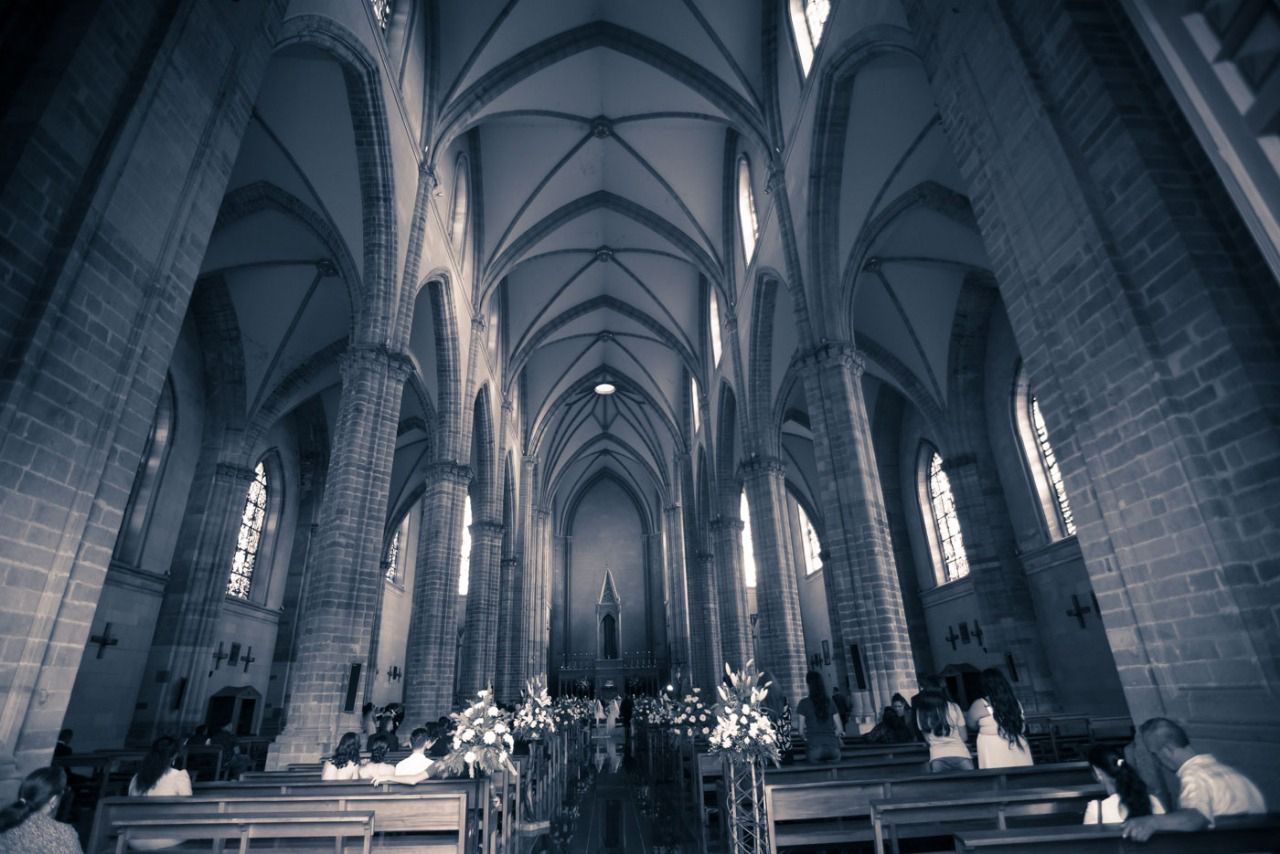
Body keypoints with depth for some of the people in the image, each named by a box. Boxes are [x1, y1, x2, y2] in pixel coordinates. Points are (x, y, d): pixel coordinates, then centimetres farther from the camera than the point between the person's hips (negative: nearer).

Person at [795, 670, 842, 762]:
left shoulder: (804, 703, 0)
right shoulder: (829, 702, 9)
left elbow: (801, 730, 2)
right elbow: (839, 728, 10)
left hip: (815, 748, -2)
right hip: (833, 747, 2)